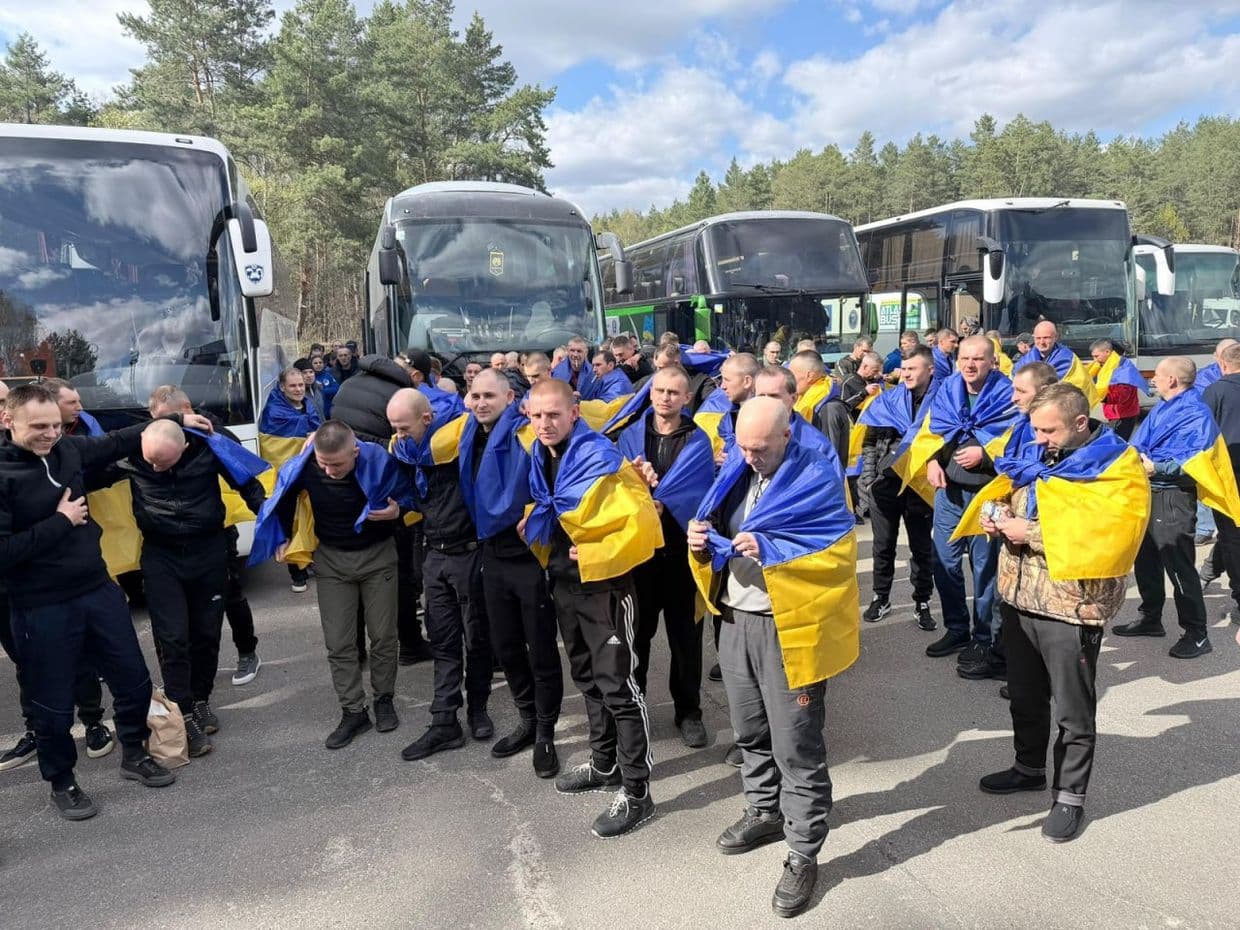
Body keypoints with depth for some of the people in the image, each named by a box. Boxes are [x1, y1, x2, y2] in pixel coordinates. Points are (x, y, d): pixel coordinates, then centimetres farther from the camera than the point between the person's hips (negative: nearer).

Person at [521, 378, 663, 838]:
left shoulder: (600, 459, -20)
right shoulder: (540, 457, 3)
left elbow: (641, 524, -25)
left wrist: (593, 555, -21)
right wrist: (535, 525, 5)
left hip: (603, 584, -8)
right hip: (565, 581, 8)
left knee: (618, 686, -3)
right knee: (588, 678, 20)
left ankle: (636, 792, 8)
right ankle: (604, 764, 36)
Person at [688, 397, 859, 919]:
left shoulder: (817, 479, -12)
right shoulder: (735, 474, 7)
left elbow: (838, 555, -18)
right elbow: (719, 538, 15)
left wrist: (769, 549, -28)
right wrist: (703, 541, -9)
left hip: (789, 628, -7)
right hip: (736, 622, 7)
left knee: (796, 747, 2)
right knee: (751, 732, 21)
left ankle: (803, 855, 17)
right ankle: (764, 813, 42)